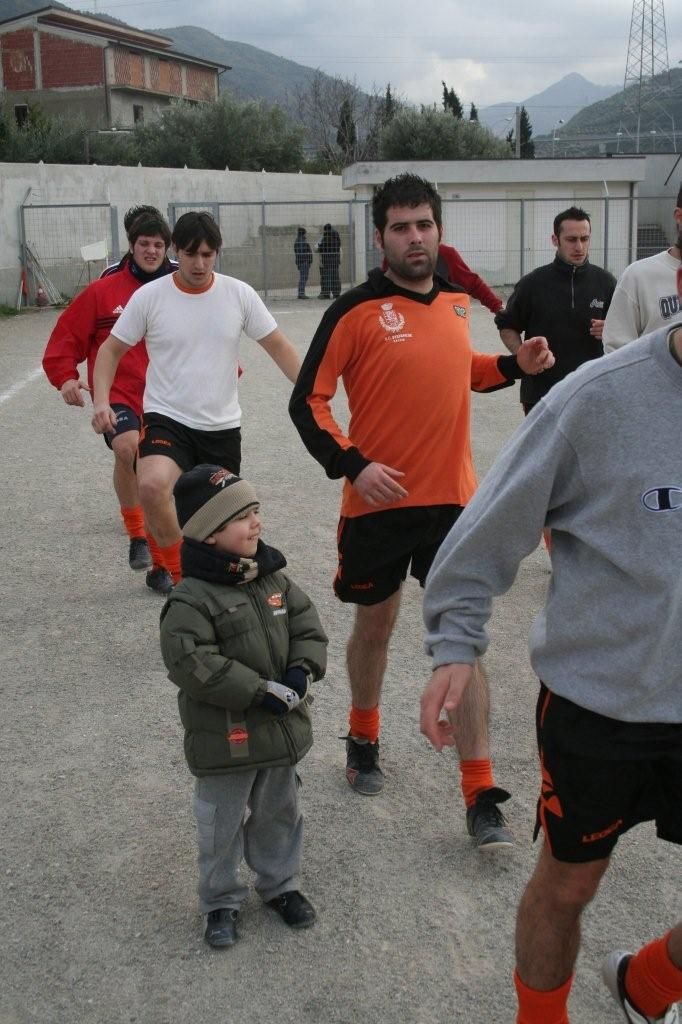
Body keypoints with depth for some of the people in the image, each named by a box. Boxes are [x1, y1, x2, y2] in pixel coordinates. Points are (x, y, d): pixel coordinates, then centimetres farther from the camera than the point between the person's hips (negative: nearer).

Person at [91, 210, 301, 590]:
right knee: (153, 485, -31)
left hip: (222, 426, 3)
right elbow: (111, 350, 4)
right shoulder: (150, 296, -5)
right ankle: (180, 573, -10)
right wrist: (102, 400, -11)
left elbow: (278, 346, 4)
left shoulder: (240, 294, -2)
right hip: (167, 418, -2)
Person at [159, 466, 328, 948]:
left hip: (282, 729, 6)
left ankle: (280, 884, 42)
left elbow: (308, 627, 6)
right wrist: (262, 691, -27)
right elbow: (191, 663, -27)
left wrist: (301, 671, -14)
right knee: (223, 823, 11)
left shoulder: (274, 579, 1)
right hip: (225, 738, -6)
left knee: (279, 814, 22)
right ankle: (221, 901, 30)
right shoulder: (192, 600, -20)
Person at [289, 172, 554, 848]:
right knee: (374, 623, 15)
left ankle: (481, 797, 8)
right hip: (379, 500, -3)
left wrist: (515, 366, 8)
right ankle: (363, 741, 42)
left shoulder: (456, 303, 6)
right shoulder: (356, 312, -10)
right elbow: (307, 401, -8)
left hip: (453, 497, 3)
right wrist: (353, 465, -19)